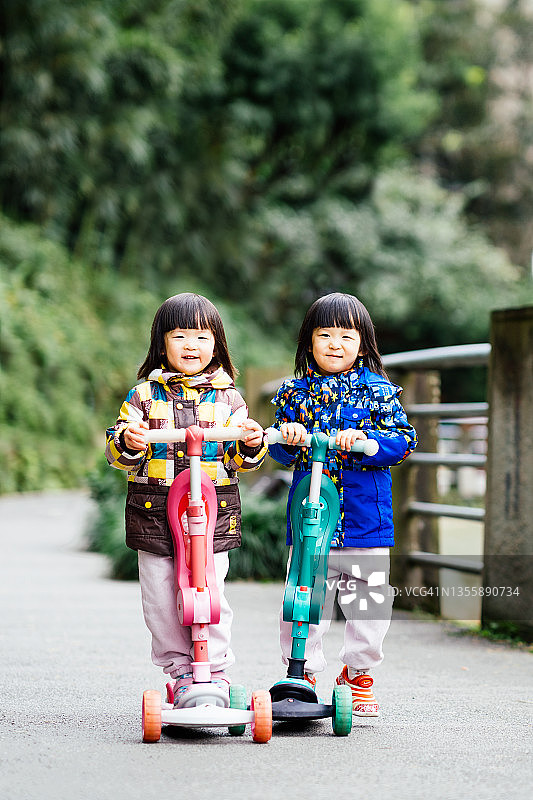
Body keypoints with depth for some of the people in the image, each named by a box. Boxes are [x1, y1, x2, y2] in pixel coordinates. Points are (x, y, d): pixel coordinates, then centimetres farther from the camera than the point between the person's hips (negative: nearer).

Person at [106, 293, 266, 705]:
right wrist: (127, 443, -17)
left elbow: (239, 459, 9)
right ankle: (179, 669, 16)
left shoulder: (228, 398, 9)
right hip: (154, 511, 1)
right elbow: (116, 451, 5)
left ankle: (217, 670, 8)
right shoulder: (143, 396, 7)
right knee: (161, 598, 2)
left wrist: (252, 444, -13)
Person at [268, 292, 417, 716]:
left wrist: (364, 439, -21)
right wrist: (287, 438, -15)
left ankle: (359, 675, 24)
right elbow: (280, 452, 7)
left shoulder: (378, 391, 2)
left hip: (365, 519, 0)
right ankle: (303, 673, 14)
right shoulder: (295, 392, 7)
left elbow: (403, 440, -6)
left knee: (368, 603, 5)